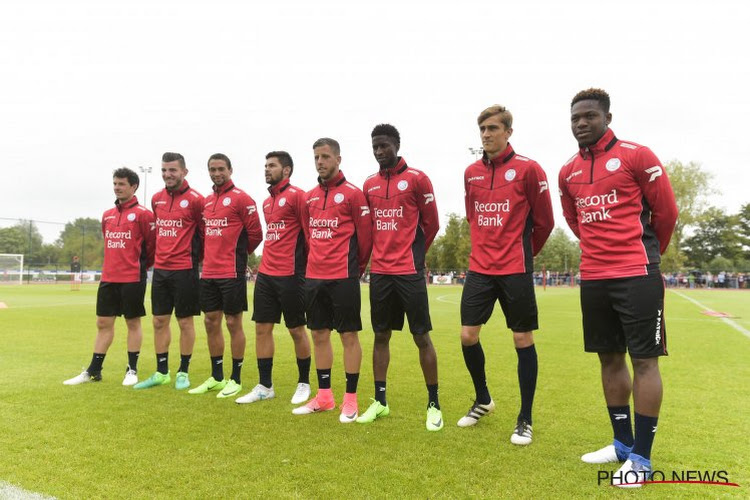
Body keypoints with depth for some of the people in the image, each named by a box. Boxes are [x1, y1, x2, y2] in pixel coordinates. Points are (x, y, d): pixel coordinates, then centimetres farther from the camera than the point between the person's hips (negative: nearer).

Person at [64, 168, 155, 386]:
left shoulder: (143, 214, -8)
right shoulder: (107, 215, 13)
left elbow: (152, 244, -6)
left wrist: (141, 266, 4)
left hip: (132, 278, -6)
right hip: (108, 278, 6)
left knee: (133, 322, 3)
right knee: (103, 322, 10)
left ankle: (132, 370, 14)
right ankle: (93, 371, 20)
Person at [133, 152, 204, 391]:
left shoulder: (195, 199, -10)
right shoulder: (156, 199, 9)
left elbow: (206, 233, -3)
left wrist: (195, 257, 4)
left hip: (184, 270, -6)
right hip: (160, 268, 6)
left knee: (185, 321, 4)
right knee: (159, 321, 10)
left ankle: (183, 372, 17)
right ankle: (161, 373, 23)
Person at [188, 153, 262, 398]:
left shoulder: (240, 198, -7)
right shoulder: (207, 201, 14)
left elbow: (255, 233, -7)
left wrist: (238, 254, 4)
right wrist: (212, 255, 11)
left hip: (232, 273, -7)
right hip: (209, 272, 7)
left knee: (233, 323, 1)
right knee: (211, 322, 11)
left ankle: (236, 379, 13)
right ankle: (216, 378, 25)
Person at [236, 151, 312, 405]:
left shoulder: (296, 195, -8)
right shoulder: (267, 201, 17)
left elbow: (310, 233, -10)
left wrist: (304, 266, -8)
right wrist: (265, 264, 16)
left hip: (290, 275, -8)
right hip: (265, 274, 8)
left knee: (296, 330, 3)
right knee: (262, 328, 8)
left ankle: (304, 384, 19)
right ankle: (264, 386, 18)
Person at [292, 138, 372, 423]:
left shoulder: (352, 194, -5)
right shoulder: (309, 197, 12)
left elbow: (365, 235, -3)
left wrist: (357, 267, 4)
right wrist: (318, 260, 16)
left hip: (343, 278, -6)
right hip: (313, 276, 6)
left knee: (349, 335, 1)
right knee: (319, 335, 11)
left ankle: (350, 399, 12)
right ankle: (324, 396, 24)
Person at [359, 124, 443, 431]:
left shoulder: (416, 178, -3)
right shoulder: (369, 184, 11)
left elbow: (431, 223, 1)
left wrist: (413, 253, 9)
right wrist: (383, 255, 13)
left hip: (409, 272, -5)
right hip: (379, 271, 5)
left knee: (422, 336, 0)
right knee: (380, 335, 11)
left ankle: (434, 405, 14)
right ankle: (380, 401, 24)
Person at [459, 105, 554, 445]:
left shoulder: (527, 169, -6)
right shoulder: (470, 173, 8)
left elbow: (544, 221, 0)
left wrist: (525, 253, 10)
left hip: (515, 270, -4)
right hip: (479, 268, 5)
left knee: (523, 340, 3)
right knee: (467, 335, 3)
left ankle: (525, 420, 18)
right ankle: (482, 401, 29)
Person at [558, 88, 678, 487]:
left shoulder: (636, 156, -6)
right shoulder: (568, 172, 10)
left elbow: (666, 212, 0)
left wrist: (645, 254, 11)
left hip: (637, 277, -5)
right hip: (593, 279, 6)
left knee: (644, 360, 1)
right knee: (610, 359, 13)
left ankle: (641, 458, 12)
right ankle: (623, 443, 29)